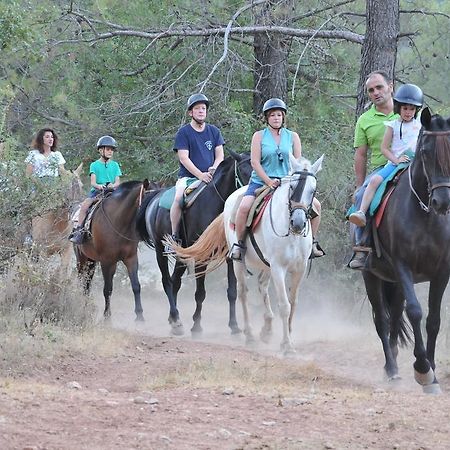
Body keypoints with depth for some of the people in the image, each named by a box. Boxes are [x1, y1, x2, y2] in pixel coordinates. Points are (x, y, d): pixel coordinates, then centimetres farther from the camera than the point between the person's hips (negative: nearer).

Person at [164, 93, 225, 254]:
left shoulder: (214, 131, 14)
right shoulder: (184, 132, 1)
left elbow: (219, 155, 11)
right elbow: (184, 158, -8)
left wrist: (214, 169, -11)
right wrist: (200, 175, -19)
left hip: (210, 176, 3)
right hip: (187, 176, -3)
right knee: (179, 197, -32)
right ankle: (174, 238, -25)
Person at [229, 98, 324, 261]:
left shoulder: (293, 137, 9)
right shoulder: (259, 136, 4)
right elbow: (255, 162, -5)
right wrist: (269, 181, -16)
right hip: (260, 182, -2)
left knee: (315, 204, -12)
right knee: (244, 206, -29)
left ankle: (312, 241, 4)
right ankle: (239, 244, -13)